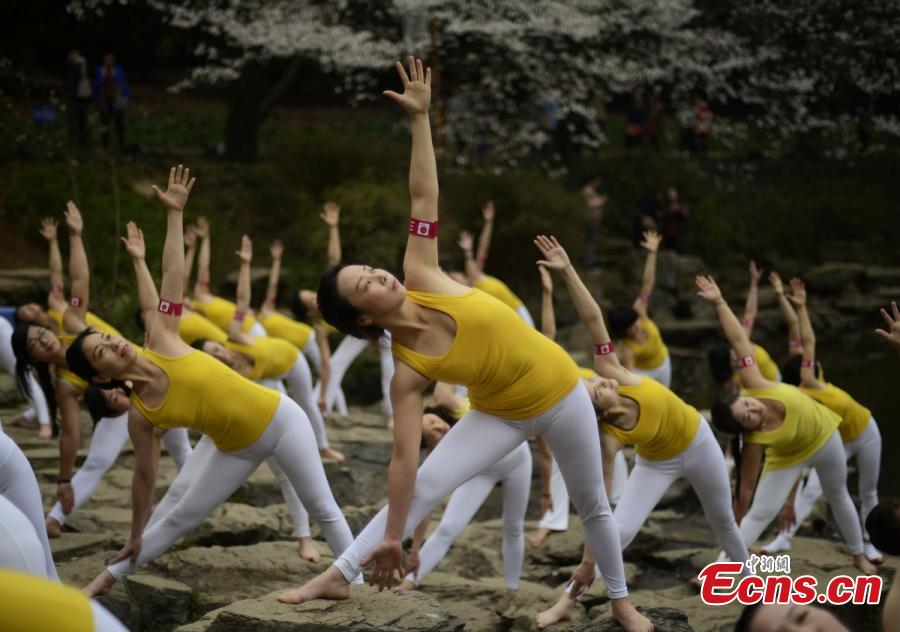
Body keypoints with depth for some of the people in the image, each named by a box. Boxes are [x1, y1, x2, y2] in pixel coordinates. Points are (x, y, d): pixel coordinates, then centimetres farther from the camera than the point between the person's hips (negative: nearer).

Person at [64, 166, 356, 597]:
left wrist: (174, 213, -20)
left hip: (280, 418, -1)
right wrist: (134, 536, -2)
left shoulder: (160, 342, -19)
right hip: (234, 447, 1)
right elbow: (144, 476, -7)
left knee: (321, 507, 5)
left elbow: (173, 277, -17)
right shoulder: (140, 415, -16)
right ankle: (113, 574, 28)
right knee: (178, 514, 10)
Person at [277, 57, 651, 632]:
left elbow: (424, 201, -20)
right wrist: (391, 536, -28)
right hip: (501, 415, -2)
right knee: (426, 484, -18)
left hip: (561, 394, 2)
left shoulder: (421, 278, -19)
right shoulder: (407, 372, -22)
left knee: (592, 504, 15)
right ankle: (340, 576, -15)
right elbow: (405, 457, -24)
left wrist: (420, 118, -25)